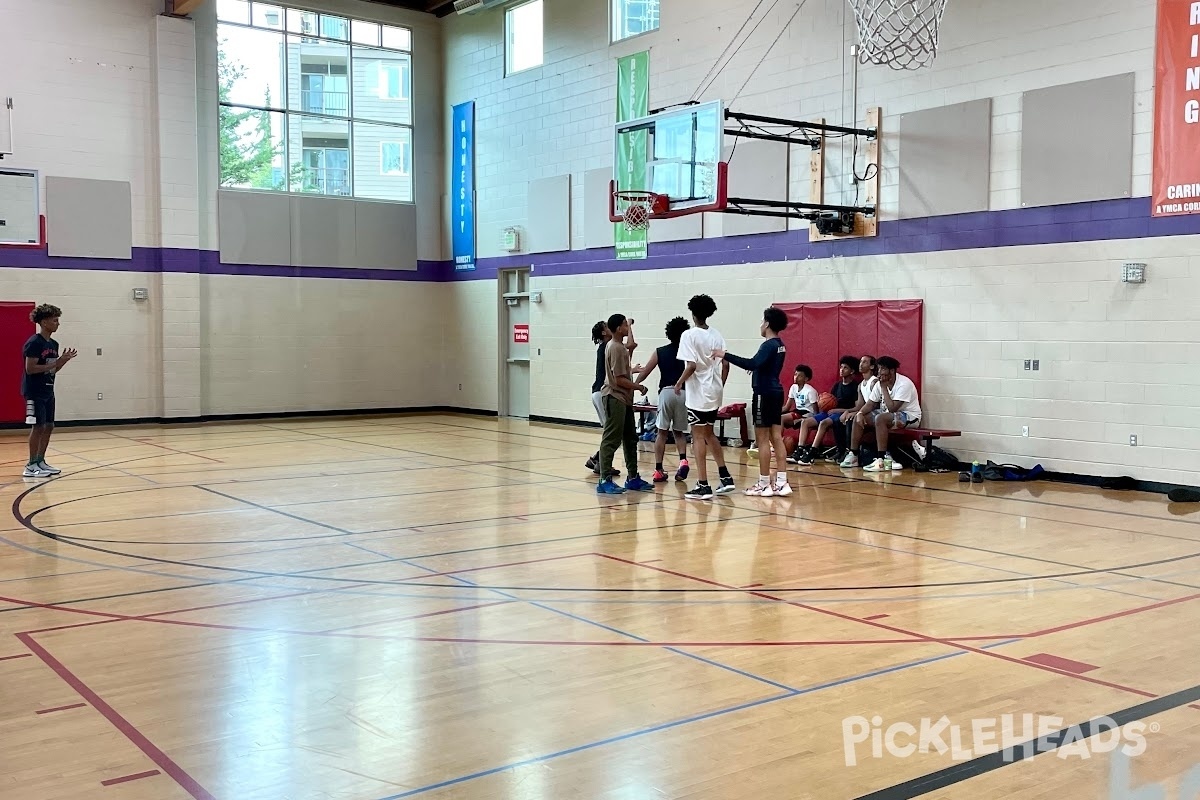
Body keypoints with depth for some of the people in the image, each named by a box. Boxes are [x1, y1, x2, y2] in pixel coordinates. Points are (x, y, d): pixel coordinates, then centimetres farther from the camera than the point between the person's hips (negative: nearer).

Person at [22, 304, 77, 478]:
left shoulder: (53, 344, 11)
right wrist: (55, 363, -20)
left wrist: (65, 360, 0)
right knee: (38, 426, -7)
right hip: (34, 392, -9)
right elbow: (30, 368, -21)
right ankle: (31, 466, 0)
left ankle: (41, 462, 19)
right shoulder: (34, 343, -15)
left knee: (49, 426, 10)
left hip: (48, 391, 9)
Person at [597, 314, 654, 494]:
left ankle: (633, 478, 21)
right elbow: (619, 380, -20)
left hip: (624, 399, 10)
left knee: (630, 439, 14)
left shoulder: (619, 346, 12)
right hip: (615, 399, -10)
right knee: (611, 440, -8)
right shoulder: (616, 348, -17)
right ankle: (605, 480, -7)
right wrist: (639, 387, -10)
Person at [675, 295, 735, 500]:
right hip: (714, 392, 7)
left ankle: (703, 485, -1)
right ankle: (725, 478, 21)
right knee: (709, 434, 20)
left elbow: (691, 365, -20)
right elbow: (725, 364, 7)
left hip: (698, 393, -7)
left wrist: (679, 383, -6)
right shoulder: (716, 335, 7)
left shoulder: (689, 335, -12)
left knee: (698, 436, -1)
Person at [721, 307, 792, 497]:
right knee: (776, 438, 8)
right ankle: (781, 483, 7)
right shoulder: (780, 345, 13)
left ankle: (764, 484, 1)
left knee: (762, 439, -3)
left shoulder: (769, 345, -15)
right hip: (776, 392, 9)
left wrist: (727, 356, -29)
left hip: (765, 394, -9)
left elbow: (753, 364, -30)